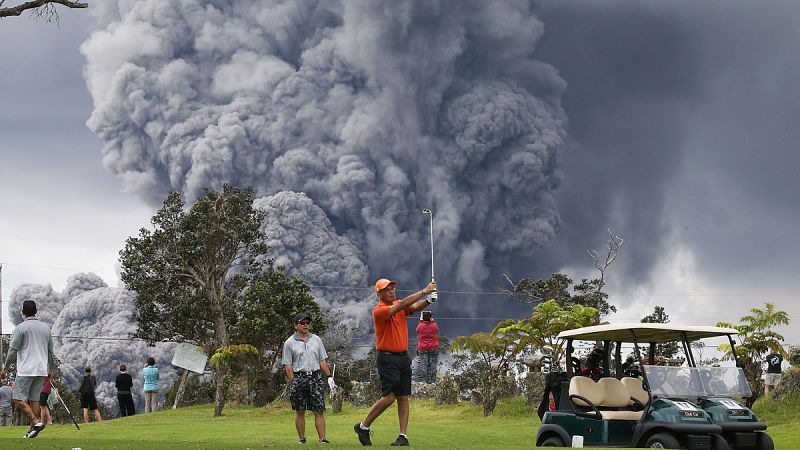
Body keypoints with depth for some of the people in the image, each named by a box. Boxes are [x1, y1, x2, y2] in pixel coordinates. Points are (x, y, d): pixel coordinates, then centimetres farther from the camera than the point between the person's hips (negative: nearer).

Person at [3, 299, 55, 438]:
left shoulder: (21, 328, -6)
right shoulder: (46, 328, 11)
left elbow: (13, 350, -7)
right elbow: (51, 351, 16)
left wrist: (6, 368, 6)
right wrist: (51, 369, 27)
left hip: (26, 370, -6)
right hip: (41, 371, 6)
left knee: (19, 399, -5)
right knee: (34, 399, 9)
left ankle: (36, 422, -21)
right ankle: (33, 430, 5)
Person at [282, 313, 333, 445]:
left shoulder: (316, 339, 14)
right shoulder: (289, 343, 3)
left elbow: (322, 361, 15)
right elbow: (288, 366, 0)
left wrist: (329, 377, 7)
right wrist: (292, 383, -8)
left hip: (316, 376, 2)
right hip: (299, 377, -2)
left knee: (319, 410, -4)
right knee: (300, 411, 3)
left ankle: (322, 439, -5)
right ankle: (302, 439, 11)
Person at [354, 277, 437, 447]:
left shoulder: (398, 305, 10)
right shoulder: (379, 310, -12)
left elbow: (416, 307, -6)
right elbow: (403, 305, -24)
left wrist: (429, 299, -26)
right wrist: (424, 291, -26)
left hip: (404, 357, 7)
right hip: (388, 358, -7)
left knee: (403, 398, 3)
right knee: (389, 397, -9)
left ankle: (403, 436, 3)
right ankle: (363, 427, 6)